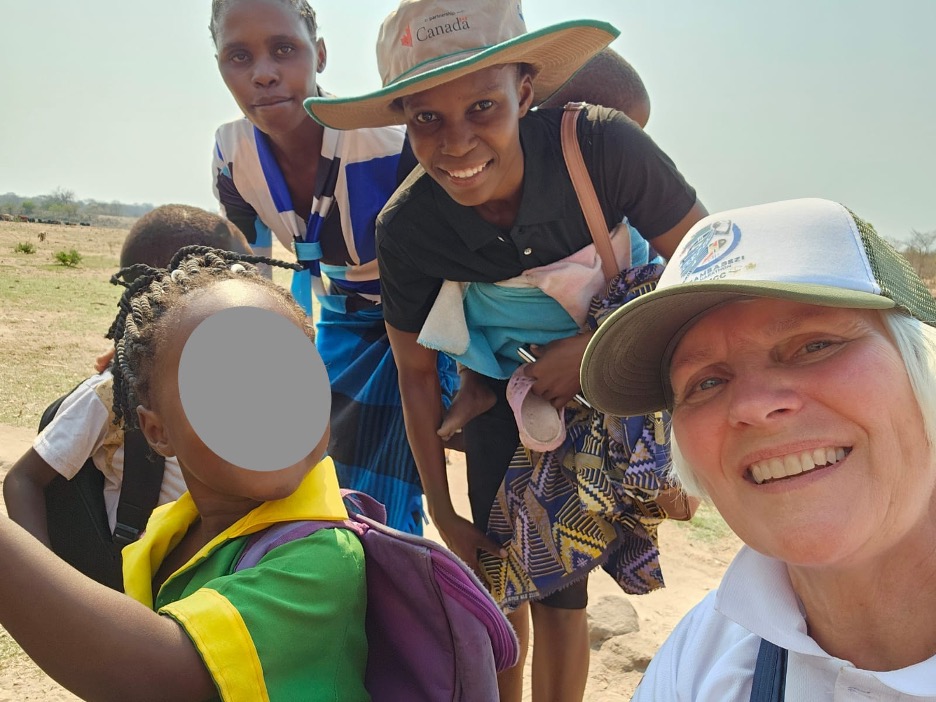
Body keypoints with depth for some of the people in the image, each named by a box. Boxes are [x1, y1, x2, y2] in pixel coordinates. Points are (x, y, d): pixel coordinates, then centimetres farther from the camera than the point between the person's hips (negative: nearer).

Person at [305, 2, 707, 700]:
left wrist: (596, 348, -25)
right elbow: (416, 372, -8)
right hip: (504, 388, 1)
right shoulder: (405, 229, -23)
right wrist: (442, 513, -3)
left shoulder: (603, 145, -30)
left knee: (560, 583, 0)